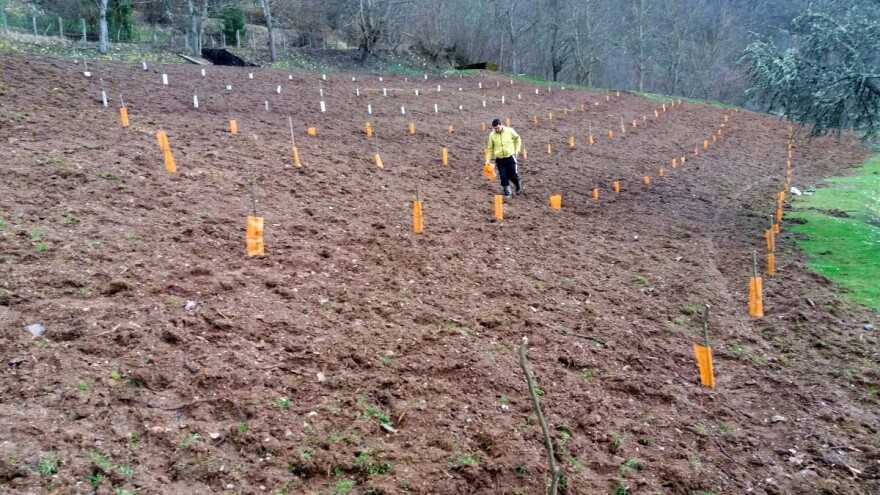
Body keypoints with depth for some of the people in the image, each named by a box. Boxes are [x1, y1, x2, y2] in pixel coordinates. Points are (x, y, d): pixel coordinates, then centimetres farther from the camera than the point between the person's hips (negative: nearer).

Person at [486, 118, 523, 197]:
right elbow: (490, 148, 5)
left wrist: (517, 150, 1)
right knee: (504, 177, -1)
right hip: (499, 159, 1)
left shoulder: (509, 131, -9)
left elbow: (518, 139, 9)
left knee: (513, 175, 4)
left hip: (510, 157, -1)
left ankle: (519, 187, 33)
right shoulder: (492, 135, -5)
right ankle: (507, 193, 11)